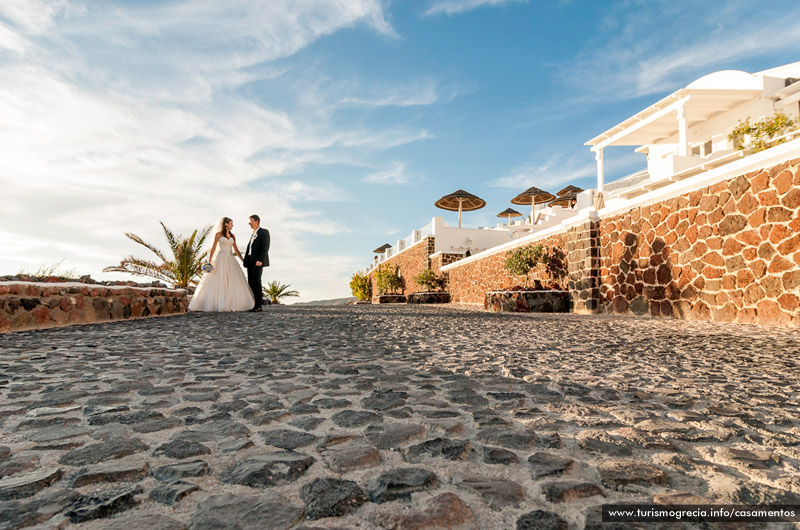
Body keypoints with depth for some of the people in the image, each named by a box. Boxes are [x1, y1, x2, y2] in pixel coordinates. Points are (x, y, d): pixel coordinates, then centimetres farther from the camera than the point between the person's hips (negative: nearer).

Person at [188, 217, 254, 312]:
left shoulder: (232, 236, 14)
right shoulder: (218, 234, 1)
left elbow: (236, 249, 14)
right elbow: (214, 247, -1)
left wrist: (243, 260, 9)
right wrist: (209, 261, -7)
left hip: (231, 260, 5)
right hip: (221, 259, -5)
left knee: (234, 282, -2)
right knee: (217, 282, -5)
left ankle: (231, 303, 4)